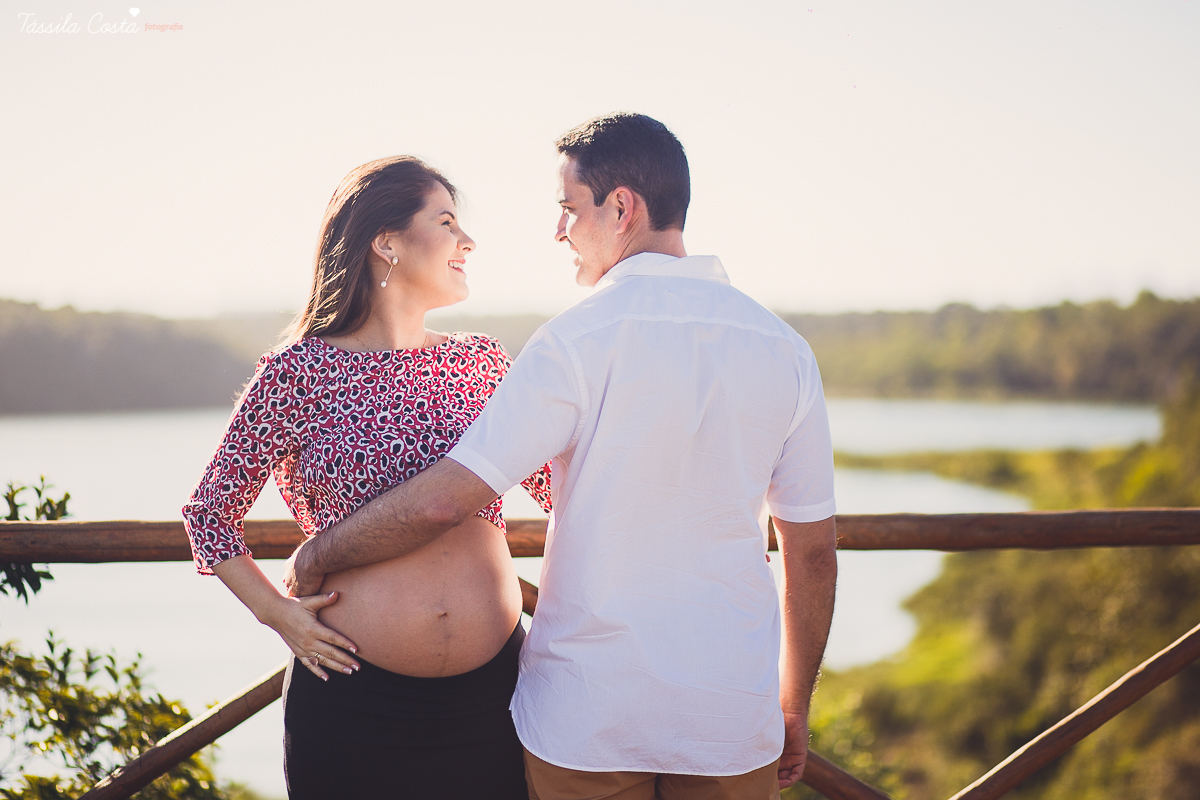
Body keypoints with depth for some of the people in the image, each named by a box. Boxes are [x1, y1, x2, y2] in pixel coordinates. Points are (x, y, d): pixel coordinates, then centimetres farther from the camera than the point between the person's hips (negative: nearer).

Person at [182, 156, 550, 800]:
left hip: (494, 693, 4)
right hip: (356, 696, -3)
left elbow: (560, 486, 17)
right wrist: (276, 613, -5)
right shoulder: (299, 373, -4)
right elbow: (209, 512, 5)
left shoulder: (483, 363, 7)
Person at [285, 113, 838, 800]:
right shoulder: (783, 348, -1)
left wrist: (316, 556, -1)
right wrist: (794, 708, 14)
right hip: (733, 717, 4)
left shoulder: (579, 340, -14)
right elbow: (813, 551, 3)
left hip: (586, 715, -3)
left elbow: (441, 501, -18)